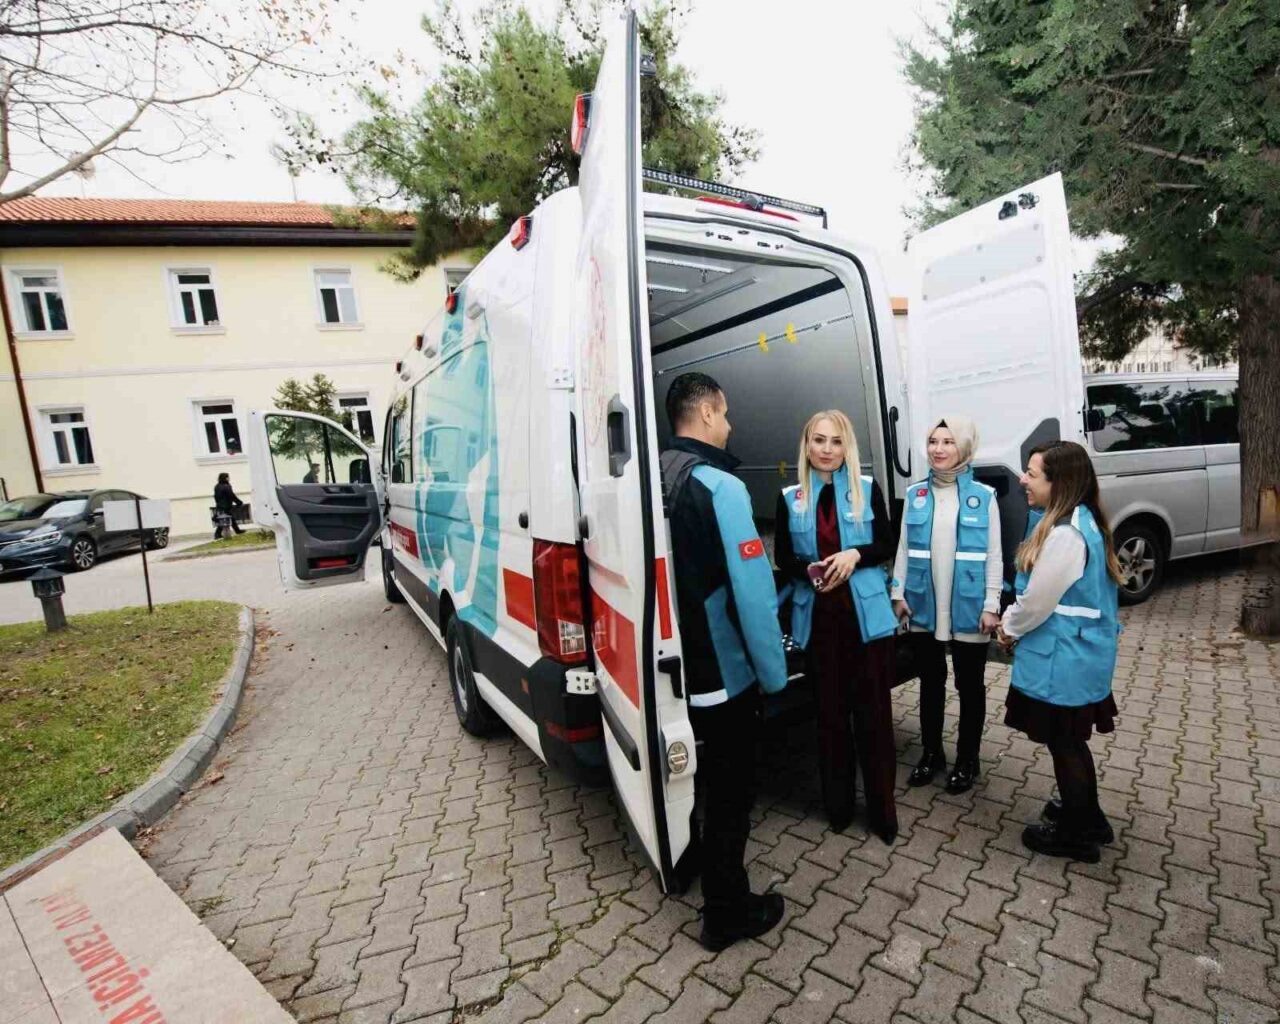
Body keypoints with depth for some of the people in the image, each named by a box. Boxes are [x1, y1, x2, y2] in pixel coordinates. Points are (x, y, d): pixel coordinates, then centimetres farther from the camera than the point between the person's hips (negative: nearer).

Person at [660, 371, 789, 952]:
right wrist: (773, 673, -10)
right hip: (721, 671, -8)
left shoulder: (656, 478, 2)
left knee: (689, 772, 27)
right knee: (730, 791, 11)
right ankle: (727, 913, 27)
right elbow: (752, 589, -23)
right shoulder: (718, 486, -21)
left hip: (674, 665, 8)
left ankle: (685, 860, 49)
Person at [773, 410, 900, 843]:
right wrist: (809, 572, -16)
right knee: (830, 711, 10)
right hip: (817, 617, 1)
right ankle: (838, 805, 26)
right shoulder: (790, 498, 3)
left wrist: (856, 555, -15)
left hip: (867, 615, 0)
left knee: (874, 711, 5)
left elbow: (886, 547, 4)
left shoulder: (867, 489, 2)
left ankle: (883, 810, 21)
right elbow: (782, 559, 4)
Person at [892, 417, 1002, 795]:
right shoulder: (915, 494, 3)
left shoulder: (983, 496, -4)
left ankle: (967, 759, 30)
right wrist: (898, 593, 1)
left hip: (969, 608, -2)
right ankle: (931, 753, 32)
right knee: (930, 683, 16)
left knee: (970, 686, 12)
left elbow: (994, 555, -3)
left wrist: (991, 605, -7)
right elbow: (903, 548, 5)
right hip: (924, 607, 3)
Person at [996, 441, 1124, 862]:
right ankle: (1089, 818, 42)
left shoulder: (1064, 534, -27)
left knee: (1062, 744, 8)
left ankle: (1076, 836, 27)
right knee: (1071, 740, 24)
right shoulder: (1080, 520, 5)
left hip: (1062, 658, -10)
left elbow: (1037, 601, -20)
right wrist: (1013, 623, 9)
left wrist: (1009, 629, -2)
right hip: (1077, 653, 10)